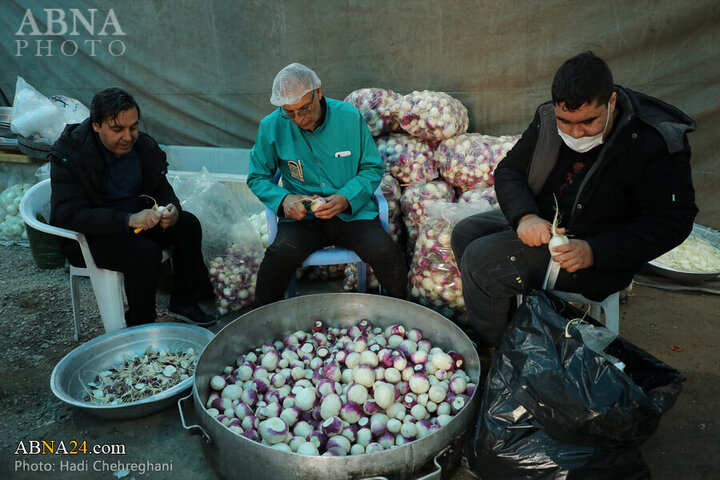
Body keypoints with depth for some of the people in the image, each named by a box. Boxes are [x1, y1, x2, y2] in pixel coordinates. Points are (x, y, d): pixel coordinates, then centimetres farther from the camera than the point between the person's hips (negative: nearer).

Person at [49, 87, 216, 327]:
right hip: (88, 237, -6)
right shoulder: (69, 153, -20)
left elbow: (163, 190, 2)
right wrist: (128, 220, -40)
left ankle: (183, 302, 1)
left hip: (136, 222, 6)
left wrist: (171, 210, -24)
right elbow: (69, 215, -27)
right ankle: (141, 326, -8)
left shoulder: (144, 145, -4)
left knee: (188, 224, -12)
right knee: (146, 253, -30)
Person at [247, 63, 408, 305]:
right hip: (301, 217, 0)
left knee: (387, 254, -25)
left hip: (352, 213, 0)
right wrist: (283, 199, -12)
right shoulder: (271, 127, -2)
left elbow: (373, 168, 3)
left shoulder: (350, 117, -3)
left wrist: (346, 198, -15)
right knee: (279, 256, -29)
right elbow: (257, 178, 9)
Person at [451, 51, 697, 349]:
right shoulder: (548, 119, -4)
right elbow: (509, 170, 2)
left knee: (481, 260, -22)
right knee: (464, 233, 1)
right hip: (539, 223, 8)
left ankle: (493, 358, 0)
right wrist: (524, 216, -20)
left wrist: (594, 251, -29)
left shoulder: (659, 142, -20)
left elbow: (672, 222, -17)